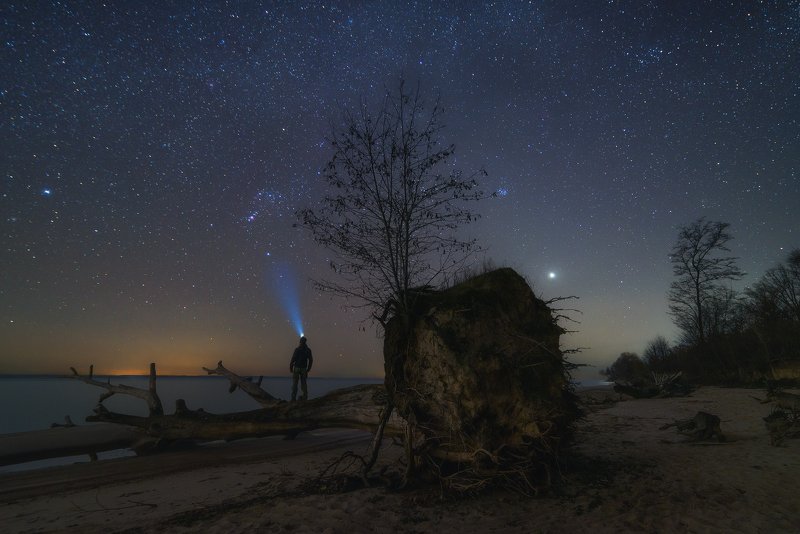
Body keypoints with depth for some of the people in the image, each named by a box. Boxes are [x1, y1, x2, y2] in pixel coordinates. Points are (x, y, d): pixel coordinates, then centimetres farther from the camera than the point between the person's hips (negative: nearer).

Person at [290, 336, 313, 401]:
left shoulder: (297, 349, -11)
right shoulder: (308, 350, 2)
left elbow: (293, 359, -13)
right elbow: (311, 360, 4)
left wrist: (290, 367, -1)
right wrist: (308, 369, 14)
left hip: (296, 368, -3)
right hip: (304, 369, 3)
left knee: (294, 383, 2)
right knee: (303, 383, 10)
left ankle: (293, 397, -2)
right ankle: (305, 396, 4)